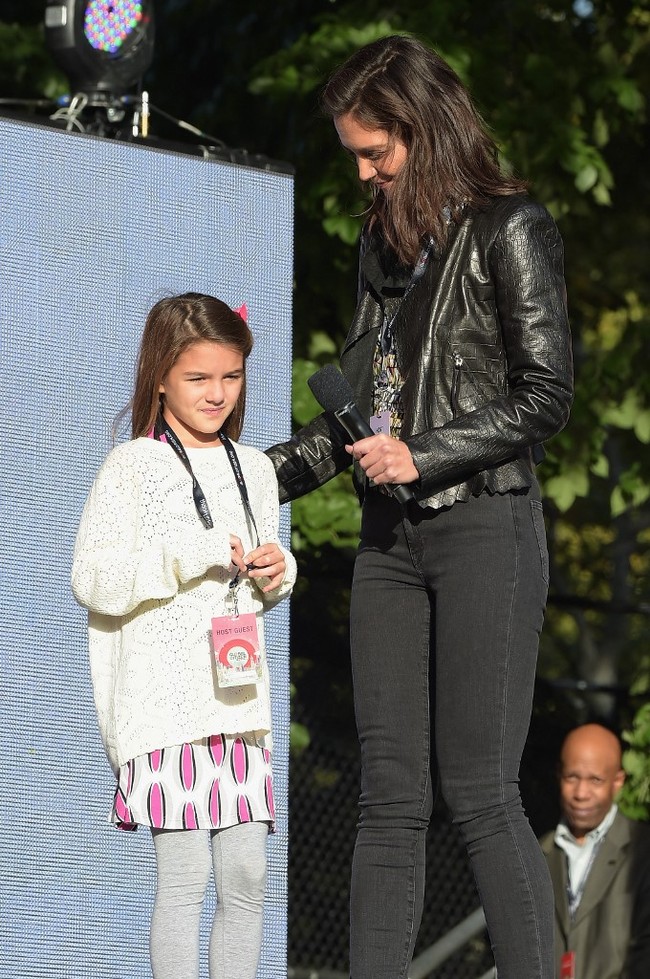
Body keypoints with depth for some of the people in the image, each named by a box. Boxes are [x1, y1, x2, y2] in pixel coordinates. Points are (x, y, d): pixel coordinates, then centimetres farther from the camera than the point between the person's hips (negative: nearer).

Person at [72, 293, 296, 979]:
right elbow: (92, 580, -10)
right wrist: (188, 555, -17)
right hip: (163, 697, -5)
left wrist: (276, 573, 4)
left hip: (238, 698, 6)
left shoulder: (254, 469, 14)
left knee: (248, 876, 3)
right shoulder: (132, 467, -4)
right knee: (184, 877, -6)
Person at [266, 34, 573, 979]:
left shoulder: (508, 231, -4)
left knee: (479, 793, -10)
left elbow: (545, 396, -9)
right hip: (391, 538, 7)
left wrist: (423, 457, -14)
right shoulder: (385, 237, 18)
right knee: (390, 798, 2)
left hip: (485, 527, -7)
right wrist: (265, 477, 18)